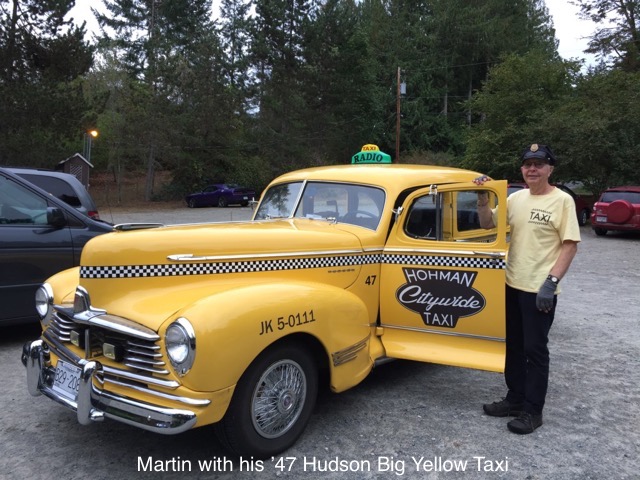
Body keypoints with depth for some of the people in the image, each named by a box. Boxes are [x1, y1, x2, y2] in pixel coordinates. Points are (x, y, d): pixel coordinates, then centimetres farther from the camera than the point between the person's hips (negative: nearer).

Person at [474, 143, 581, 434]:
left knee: (535, 349, 3)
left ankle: (532, 410, 16)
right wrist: (483, 197, -3)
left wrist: (551, 282, -19)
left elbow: (570, 246, -12)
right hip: (512, 285, 6)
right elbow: (488, 224, 13)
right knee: (513, 346, 16)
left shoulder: (562, 200, -9)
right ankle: (515, 399, 31)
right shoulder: (516, 198, 7)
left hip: (540, 290, -6)